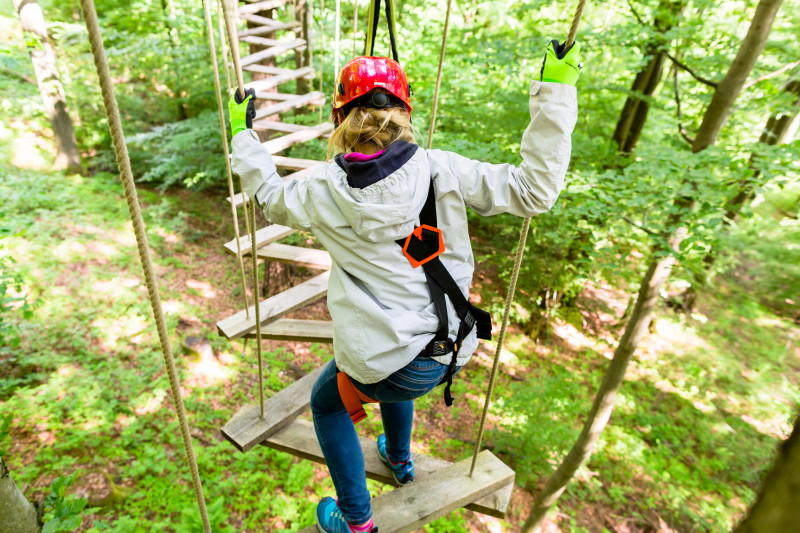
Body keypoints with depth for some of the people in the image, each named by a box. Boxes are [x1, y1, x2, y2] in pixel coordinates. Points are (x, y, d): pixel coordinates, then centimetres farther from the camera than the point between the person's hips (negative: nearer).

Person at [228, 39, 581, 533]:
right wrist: (555, 93, -7)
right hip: (453, 351, 4)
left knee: (327, 402, 30)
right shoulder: (441, 170, -13)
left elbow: (270, 196, 10)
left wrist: (243, 133, 23)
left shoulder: (324, 190, -12)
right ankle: (400, 459, 63)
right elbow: (534, 190, -10)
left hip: (381, 362, -4)